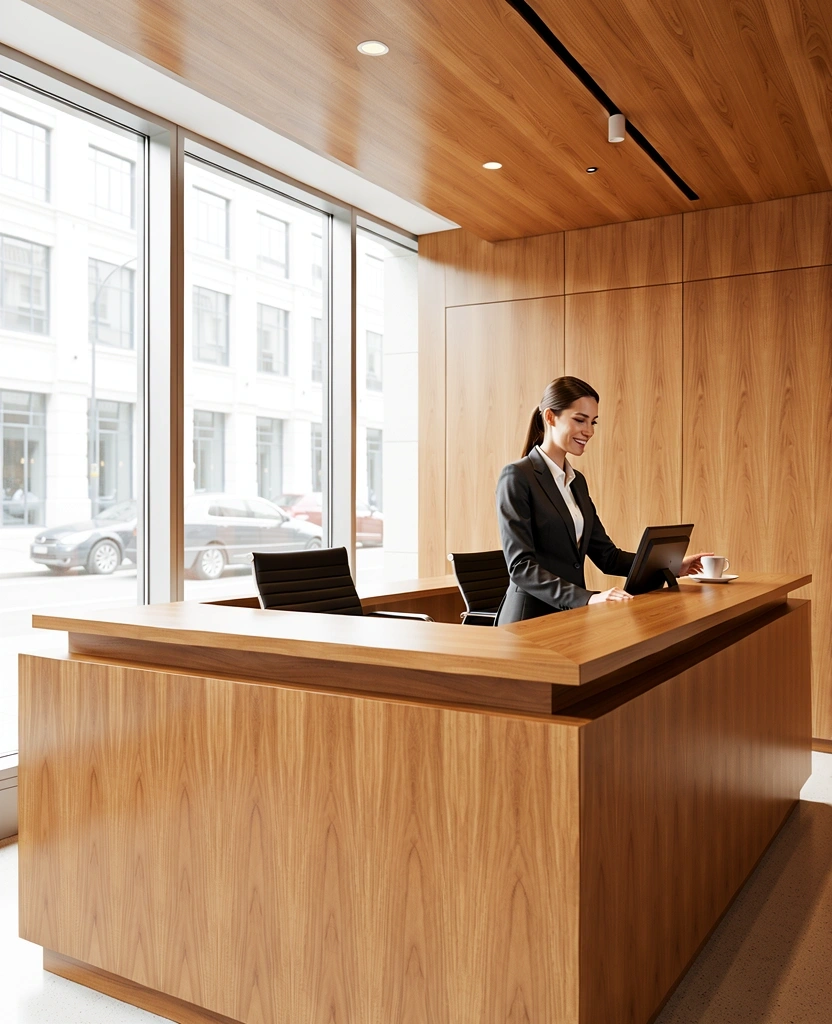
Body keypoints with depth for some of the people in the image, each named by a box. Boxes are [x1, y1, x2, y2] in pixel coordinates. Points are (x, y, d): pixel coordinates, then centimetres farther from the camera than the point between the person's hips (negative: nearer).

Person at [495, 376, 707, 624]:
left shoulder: (577, 481, 16)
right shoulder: (517, 476, -8)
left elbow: (607, 556, 15)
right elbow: (520, 566, -16)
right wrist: (587, 598, -25)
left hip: (572, 615, 7)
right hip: (531, 619, -7)